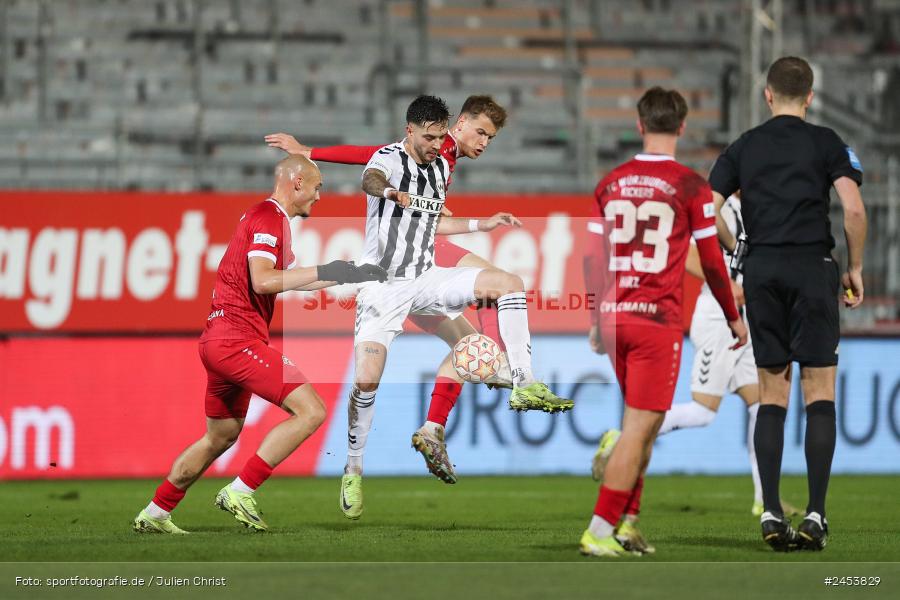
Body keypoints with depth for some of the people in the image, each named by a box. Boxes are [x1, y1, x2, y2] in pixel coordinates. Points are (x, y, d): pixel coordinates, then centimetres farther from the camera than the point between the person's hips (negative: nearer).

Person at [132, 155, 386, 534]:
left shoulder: (265, 216, 21)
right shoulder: (269, 218, -11)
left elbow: (289, 279, 30)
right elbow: (262, 280, -24)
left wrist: (346, 276, 26)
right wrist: (323, 271, -22)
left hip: (218, 340, 11)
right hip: (238, 339, -11)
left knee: (220, 436, 22)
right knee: (310, 411, -15)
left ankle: (154, 515, 28)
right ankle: (240, 492, -13)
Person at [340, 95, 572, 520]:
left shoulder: (441, 168, 9)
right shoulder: (389, 158, -14)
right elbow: (370, 179, -40)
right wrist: (389, 192, -63)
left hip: (425, 278, 6)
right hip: (383, 285, -6)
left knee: (509, 283, -13)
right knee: (366, 381, -16)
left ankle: (524, 386, -14)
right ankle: (353, 470, 3)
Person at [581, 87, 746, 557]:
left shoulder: (611, 183, 8)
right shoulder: (689, 187, -5)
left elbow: (593, 259, 11)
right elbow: (711, 262, 0)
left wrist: (596, 321, 21)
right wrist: (734, 319, 13)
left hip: (615, 316, 5)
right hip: (658, 320, -5)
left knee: (641, 425, 18)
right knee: (640, 426, -4)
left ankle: (627, 523, 15)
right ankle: (599, 531, -10)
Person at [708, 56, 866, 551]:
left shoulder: (743, 148, 10)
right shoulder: (825, 143, 2)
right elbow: (853, 210, -10)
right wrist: (855, 269, 3)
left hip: (761, 270, 3)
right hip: (813, 267, -3)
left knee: (772, 395, 8)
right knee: (819, 393, 1)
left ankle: (771, 513, 2)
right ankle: (815, 514, -6)